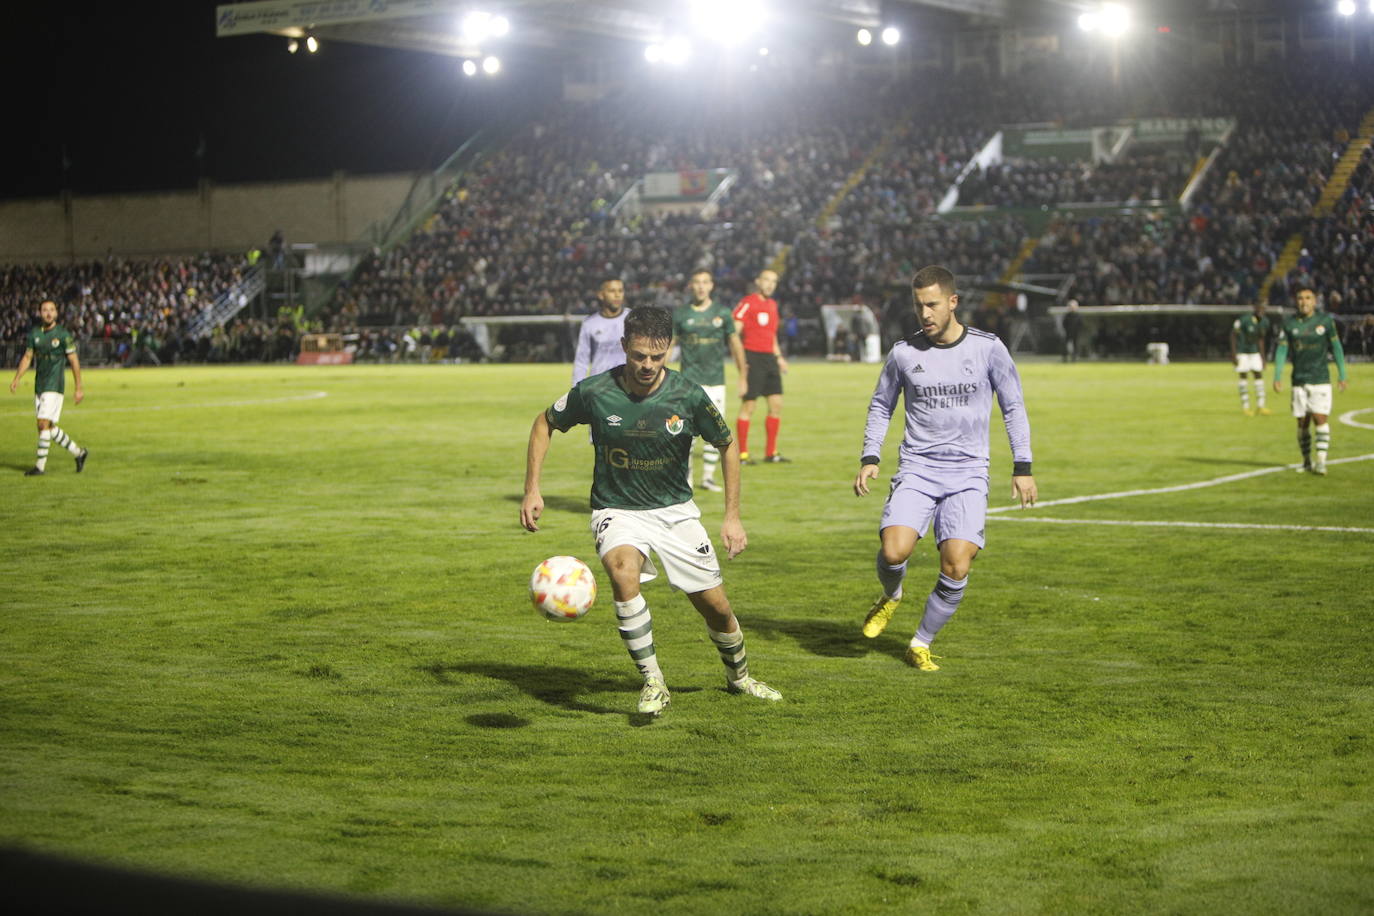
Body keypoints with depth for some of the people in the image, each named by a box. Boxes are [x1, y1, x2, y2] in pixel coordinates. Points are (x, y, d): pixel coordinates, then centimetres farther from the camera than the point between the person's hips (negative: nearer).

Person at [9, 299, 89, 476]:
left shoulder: (63, 334, -6)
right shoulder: (34, 334, 8)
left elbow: (74, 361, -4)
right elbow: (27, 357, 13)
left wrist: (79, 388, -5)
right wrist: (16, 379, 0)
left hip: (54, 385, -6)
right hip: (39, 386, 6)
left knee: (44, 424, -13)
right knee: (49, 427, 8)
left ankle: (40, 465, -8)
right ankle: (78, 452, 23)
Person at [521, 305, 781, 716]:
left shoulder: (688, 396, -14)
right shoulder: (594, 391, -15)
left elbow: (727, 445, 3)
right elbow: (545, 424, 3)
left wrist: (732, 517, 0)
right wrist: (532, 490, -4)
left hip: (676, 510, 2)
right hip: (618, 511, -1)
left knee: (716, 606, 4)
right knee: (623, 574, -33)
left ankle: (739, 676, 37)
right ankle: (653, 683, -20)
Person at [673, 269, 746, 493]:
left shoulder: (722, 313, 5)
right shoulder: (680, 314, 2)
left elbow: (734, 342, 13)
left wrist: (742, 375, 13)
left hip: (716, 380, 2)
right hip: (690, 380, -2)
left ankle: (708, 476, 15)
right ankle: (685, 477, -1)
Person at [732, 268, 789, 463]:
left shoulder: (772, 304, 17)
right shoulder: (747, 303, -8)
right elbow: (734, 333, -12)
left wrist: (778, 356, 20)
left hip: (769, 358, 8)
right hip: (752, 357, -8)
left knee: (776, 404, 6)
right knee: (748, 406, -5)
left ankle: (771, 452, 14)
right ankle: (742, 453, 1)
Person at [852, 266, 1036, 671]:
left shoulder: (988, 348, 0)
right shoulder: (903, 353, 3)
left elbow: (1013, 407, 8)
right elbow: (880, 406, 16)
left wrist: (1022, 467, 2)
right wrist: (869, 458, 4)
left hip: (968, 474, 0)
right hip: (916, 470, 0)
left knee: (956, 568, -13)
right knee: (894, 551, -22)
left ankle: (921, 644, 10)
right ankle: (891, 596, 15)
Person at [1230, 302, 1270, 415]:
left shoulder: (1265, 322, -6)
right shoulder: (1244, 320, -24)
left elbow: (1260, 339, 8)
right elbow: (1233, 334, -14)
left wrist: (1262, 356, 10)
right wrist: (1233, 354, -15)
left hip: (1254, 352, 6)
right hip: (1241, 351, -6)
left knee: (1258, 375, 2)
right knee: (1243, 376, -3)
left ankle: (1260, 405, 7)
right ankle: (1245, 406, 4)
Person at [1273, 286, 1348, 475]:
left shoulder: (1325, 321, 0)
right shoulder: (1289, 324, 4)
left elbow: (1336, 348, 5)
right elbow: (1281, 351, 4)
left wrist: (1342, 376, 4)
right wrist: (1277, 377, -5)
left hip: (1321, 380, -2)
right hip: (1299, 381, 2)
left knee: (1320, 418, -12)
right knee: (1302, 423, 5)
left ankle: (1321, 461, -11)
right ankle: (1307, 461, 19)